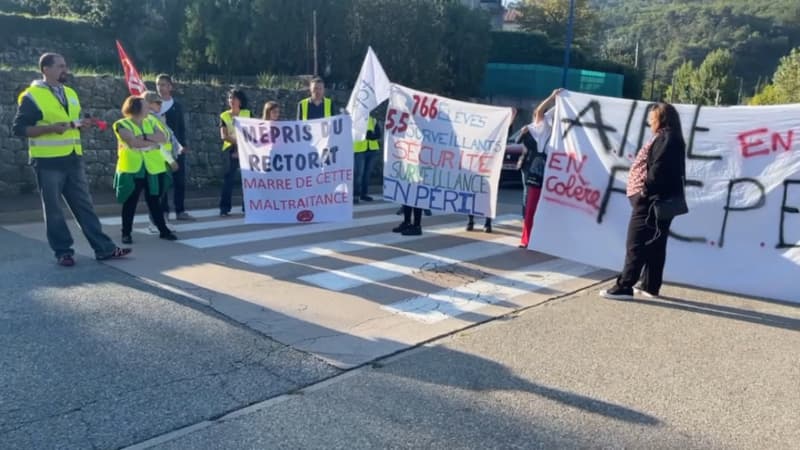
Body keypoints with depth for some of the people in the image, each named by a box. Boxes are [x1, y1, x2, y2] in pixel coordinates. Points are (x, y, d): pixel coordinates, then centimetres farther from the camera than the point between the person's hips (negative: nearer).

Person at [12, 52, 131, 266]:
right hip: (48, 161, -6)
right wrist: (50, 128, -22)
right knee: (54, 210, 3)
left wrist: (80, 125, 1)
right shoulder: (31, 96, -8)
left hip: (73, 159, 6)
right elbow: (19, 128, -10)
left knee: (85, 205, 8)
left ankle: (104, 248, 10)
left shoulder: (70, 93, 13)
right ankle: (63, 252, 12)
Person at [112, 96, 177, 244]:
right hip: (132, 169, -4)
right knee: (130, 201, 2)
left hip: (153, 168, 4)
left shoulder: (150, 122, 12)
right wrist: (154, 141, -9)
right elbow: (134, 142, -20)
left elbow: (163, 138, -3)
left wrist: (145, 136, -16)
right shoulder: (122, 125, -5)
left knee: (154, 200, 10)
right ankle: (126, 233, 11)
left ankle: (163, 230, 15)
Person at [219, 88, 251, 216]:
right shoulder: (224, 116, 5)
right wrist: (238, 142, -19)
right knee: (228, 178, -6)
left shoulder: (247, 114, 7)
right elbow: (224, 136, -5)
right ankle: (224, 207, -6)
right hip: (230, 149, -1)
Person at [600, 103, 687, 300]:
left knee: (636, 244, -9)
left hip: (651, 200, -10)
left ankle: (624, 287, -7)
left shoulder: (664, 139, -12)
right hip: (662, 200, 10)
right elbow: (667, 171, 16)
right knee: (655, 245, 12)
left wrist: (645, 191, -16)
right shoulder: (671, 139, 19)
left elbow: (657, 170, -22)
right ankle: (650, 286, 18)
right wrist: (646, 192, 10)